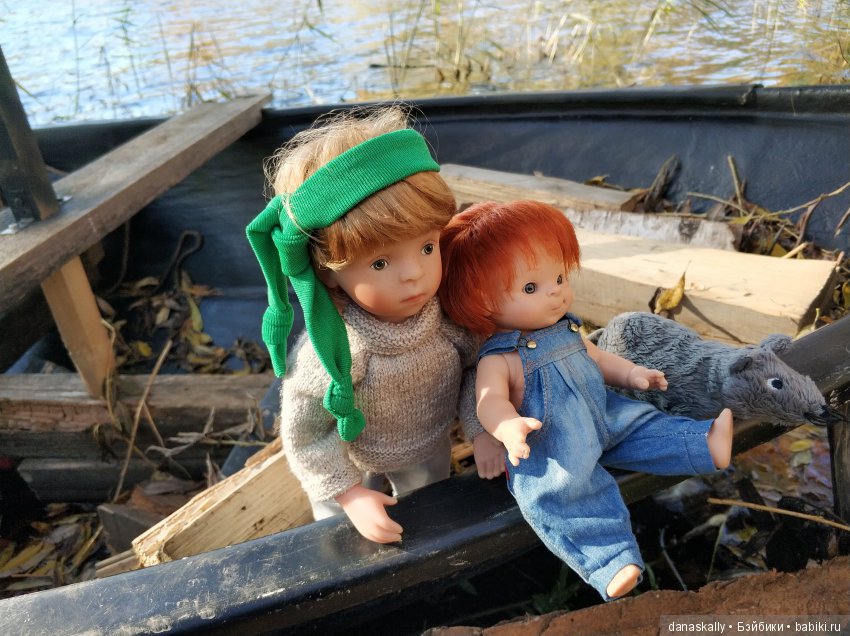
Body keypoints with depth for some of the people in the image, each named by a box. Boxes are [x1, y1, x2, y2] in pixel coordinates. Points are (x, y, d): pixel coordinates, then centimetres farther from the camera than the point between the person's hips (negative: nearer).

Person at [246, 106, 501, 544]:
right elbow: (304, 437, -26)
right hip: (350, 465, -3)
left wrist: (481, 429, -18)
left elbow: (473, 365, -9)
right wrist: (350, 495, -21)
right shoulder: (327, 354, -42)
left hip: (428, 451, 4)